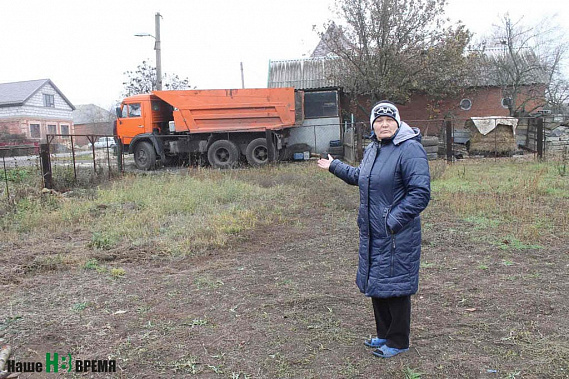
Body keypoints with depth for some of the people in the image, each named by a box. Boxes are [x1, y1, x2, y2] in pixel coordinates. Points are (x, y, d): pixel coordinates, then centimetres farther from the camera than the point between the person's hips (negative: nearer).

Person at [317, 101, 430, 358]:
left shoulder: (410, 149, -15)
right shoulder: (372, 149, 13)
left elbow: (420, 193, -21)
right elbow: (360, 177, 31)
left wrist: (393, 221, -23)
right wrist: (334, 166, 38)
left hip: (397, 236, -9)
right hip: (372, 233, 9)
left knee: (395, 285, 3)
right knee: (375, 283, 17)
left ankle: (398, 342, 21)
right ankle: (384, 334, 35)